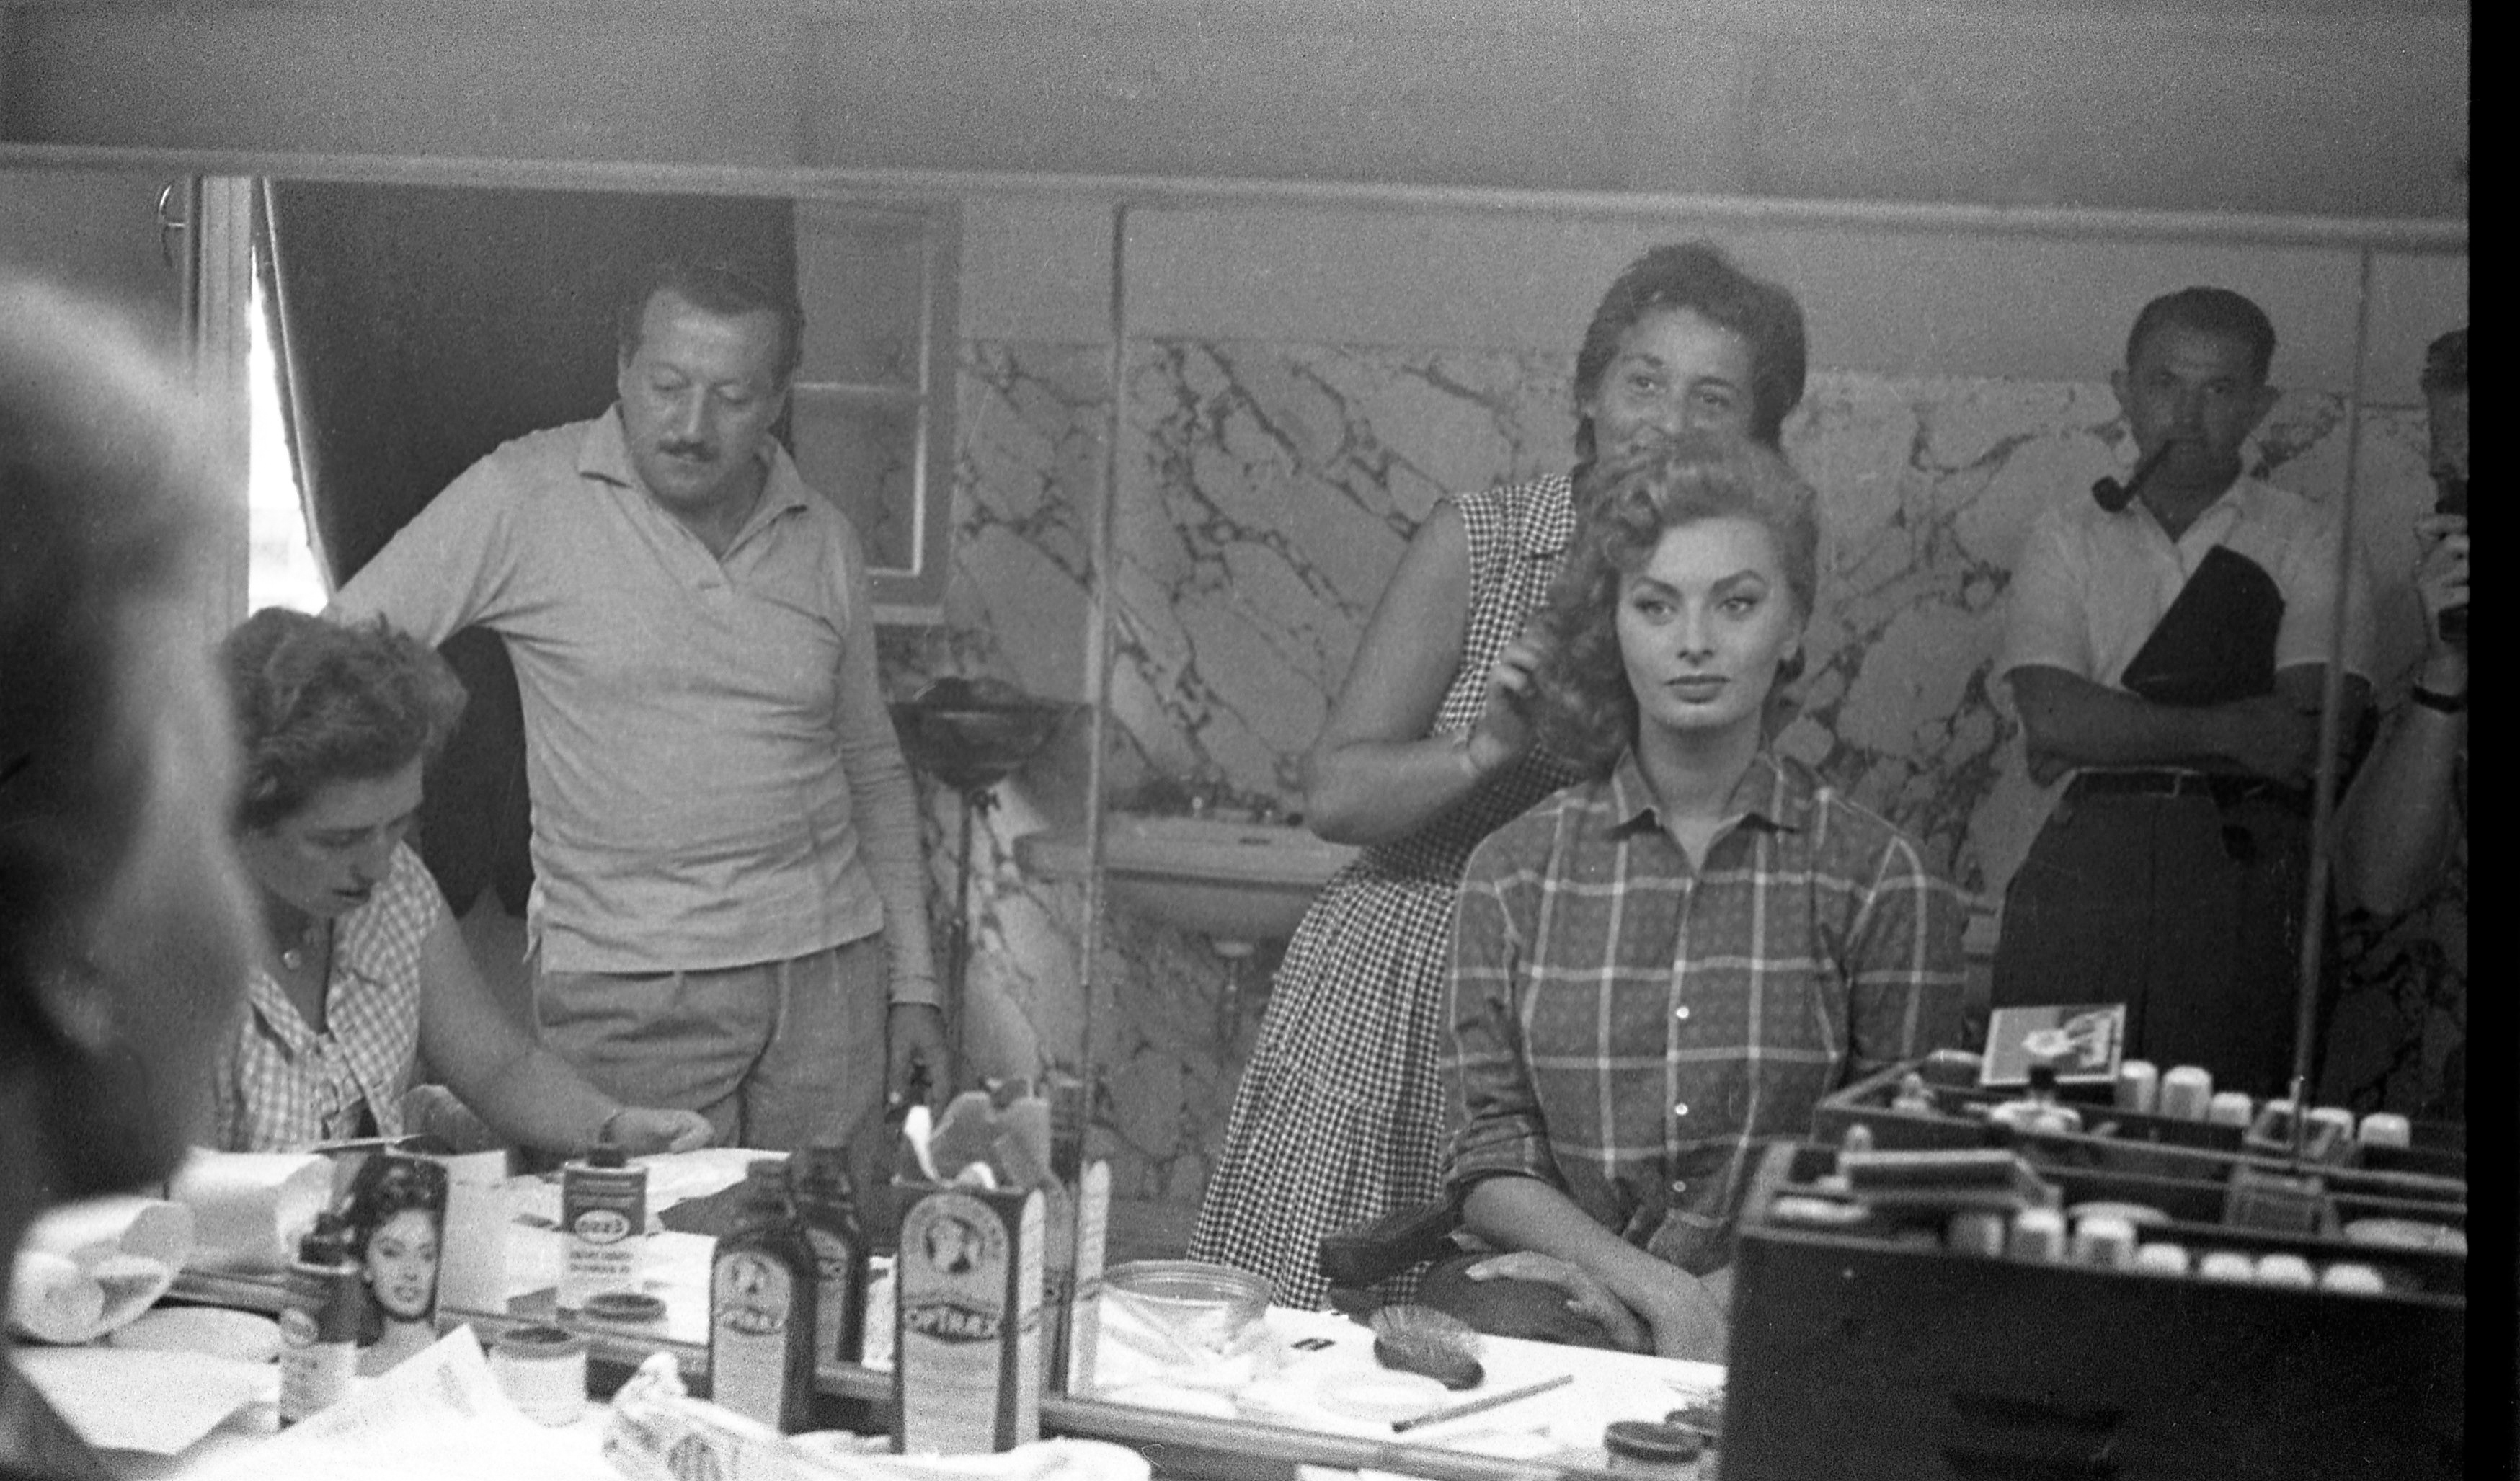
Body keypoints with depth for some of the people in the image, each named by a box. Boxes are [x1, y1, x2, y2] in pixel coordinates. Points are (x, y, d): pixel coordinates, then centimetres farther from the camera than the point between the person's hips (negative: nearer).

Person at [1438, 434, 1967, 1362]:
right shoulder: (1516, 870, 8)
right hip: (1560, 1292, 1)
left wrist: (1720, 1298, -13)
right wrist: (1651, 1283, -14)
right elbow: (1491, 1165, 4)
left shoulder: (1876, 876, 3)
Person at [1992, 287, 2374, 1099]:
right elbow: (2050, 716, -2)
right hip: (2086, 856, 1)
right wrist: (2225, 733, -11)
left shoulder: (2312, 538, 8)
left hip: (2248, 863, -1)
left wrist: (2109, 733, -5)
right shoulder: (2068, 536, 12)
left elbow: (2316, 733, -6)